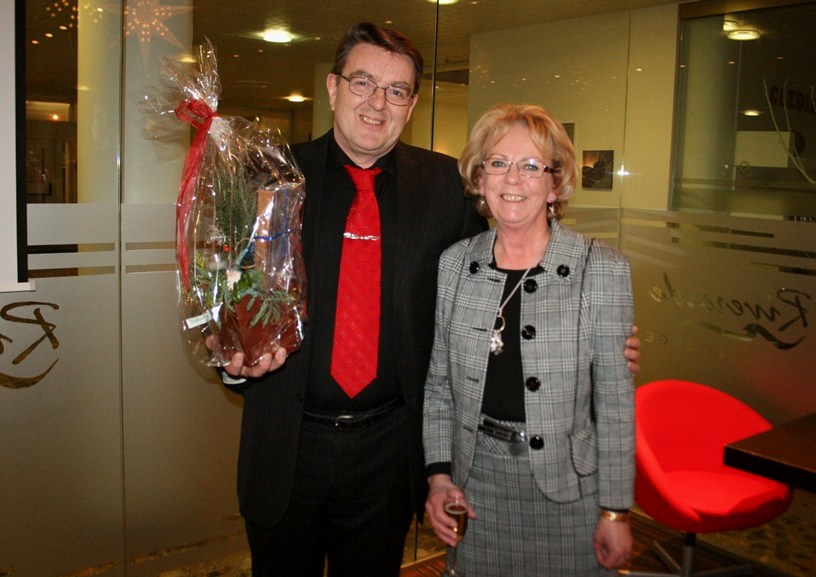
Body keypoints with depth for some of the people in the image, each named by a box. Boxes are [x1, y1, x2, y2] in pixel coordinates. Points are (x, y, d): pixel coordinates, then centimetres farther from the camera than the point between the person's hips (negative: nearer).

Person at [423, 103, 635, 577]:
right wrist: (439, 472, -1)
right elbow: (439, 382, 6)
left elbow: (615, 402, -7)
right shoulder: (455, 263, 0)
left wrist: (616, 511, -6)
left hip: (565, 490, -2)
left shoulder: (603, 270, -9)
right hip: (476, 484, 3)